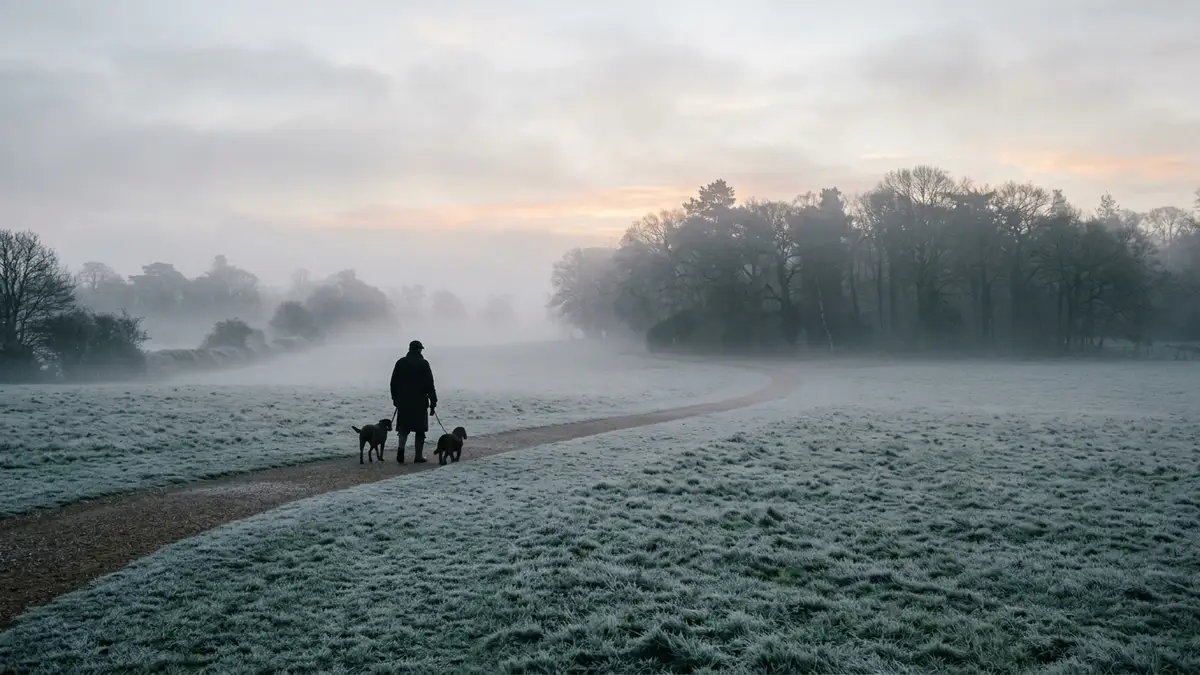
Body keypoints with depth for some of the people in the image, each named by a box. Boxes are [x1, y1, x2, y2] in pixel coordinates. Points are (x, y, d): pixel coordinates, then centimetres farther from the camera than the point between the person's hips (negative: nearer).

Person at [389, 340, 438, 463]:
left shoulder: (400, 362, 6)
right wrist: (433, 402, -4)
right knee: (420, 429, 5)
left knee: (403, 427, 12)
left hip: (403, 402, 3)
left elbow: (393, 383, 10)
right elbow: (429, 384, -8)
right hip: (420, 402, -3)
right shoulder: (423, 363, -6)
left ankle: (401, 448, -12)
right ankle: (418, 456, 5)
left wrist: (395, 399, 18)